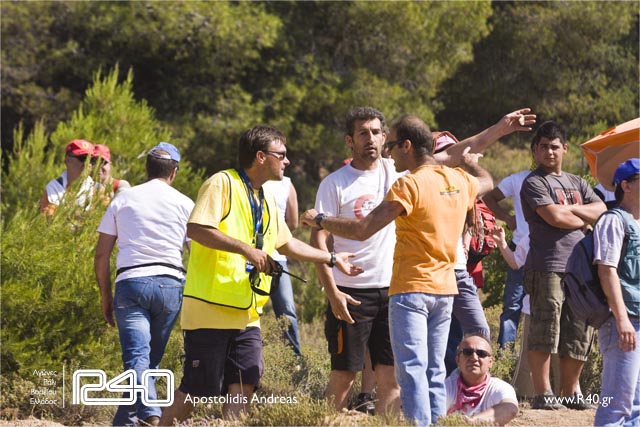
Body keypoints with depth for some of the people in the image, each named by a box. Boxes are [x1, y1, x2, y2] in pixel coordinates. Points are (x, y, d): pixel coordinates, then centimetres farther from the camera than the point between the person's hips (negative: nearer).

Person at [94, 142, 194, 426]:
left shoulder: (122, 200, 10)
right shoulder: (184, 204, 10)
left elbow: (101, 255, 7)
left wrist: (105, 297, 14)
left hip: (130, 282, -1)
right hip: (170, 283, 1)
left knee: (137, 356, -10)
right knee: (151, 358, 12)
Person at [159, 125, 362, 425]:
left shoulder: (267, 200, 19)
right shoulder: (222, 184, -10)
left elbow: (286, 243, 33)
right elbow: (195, 229, -22)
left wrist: (333, 259, 33)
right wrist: (246, 249, -24)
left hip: (246, 313, 8)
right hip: (210, 307, -8)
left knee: (245, 382, -3)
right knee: (198, 386, -5)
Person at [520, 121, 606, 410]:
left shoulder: (576, 183, 22)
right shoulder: (534, 183, 0)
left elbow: (602, 210, 8)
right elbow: (555, 217, -13)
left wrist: (570, 209, -4)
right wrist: (584, 220, 3)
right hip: (547, 268, -7)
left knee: (579, 335, 7)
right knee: (544, 333, -9)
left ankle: (571, 391, 17)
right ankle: (543, 394, -4)